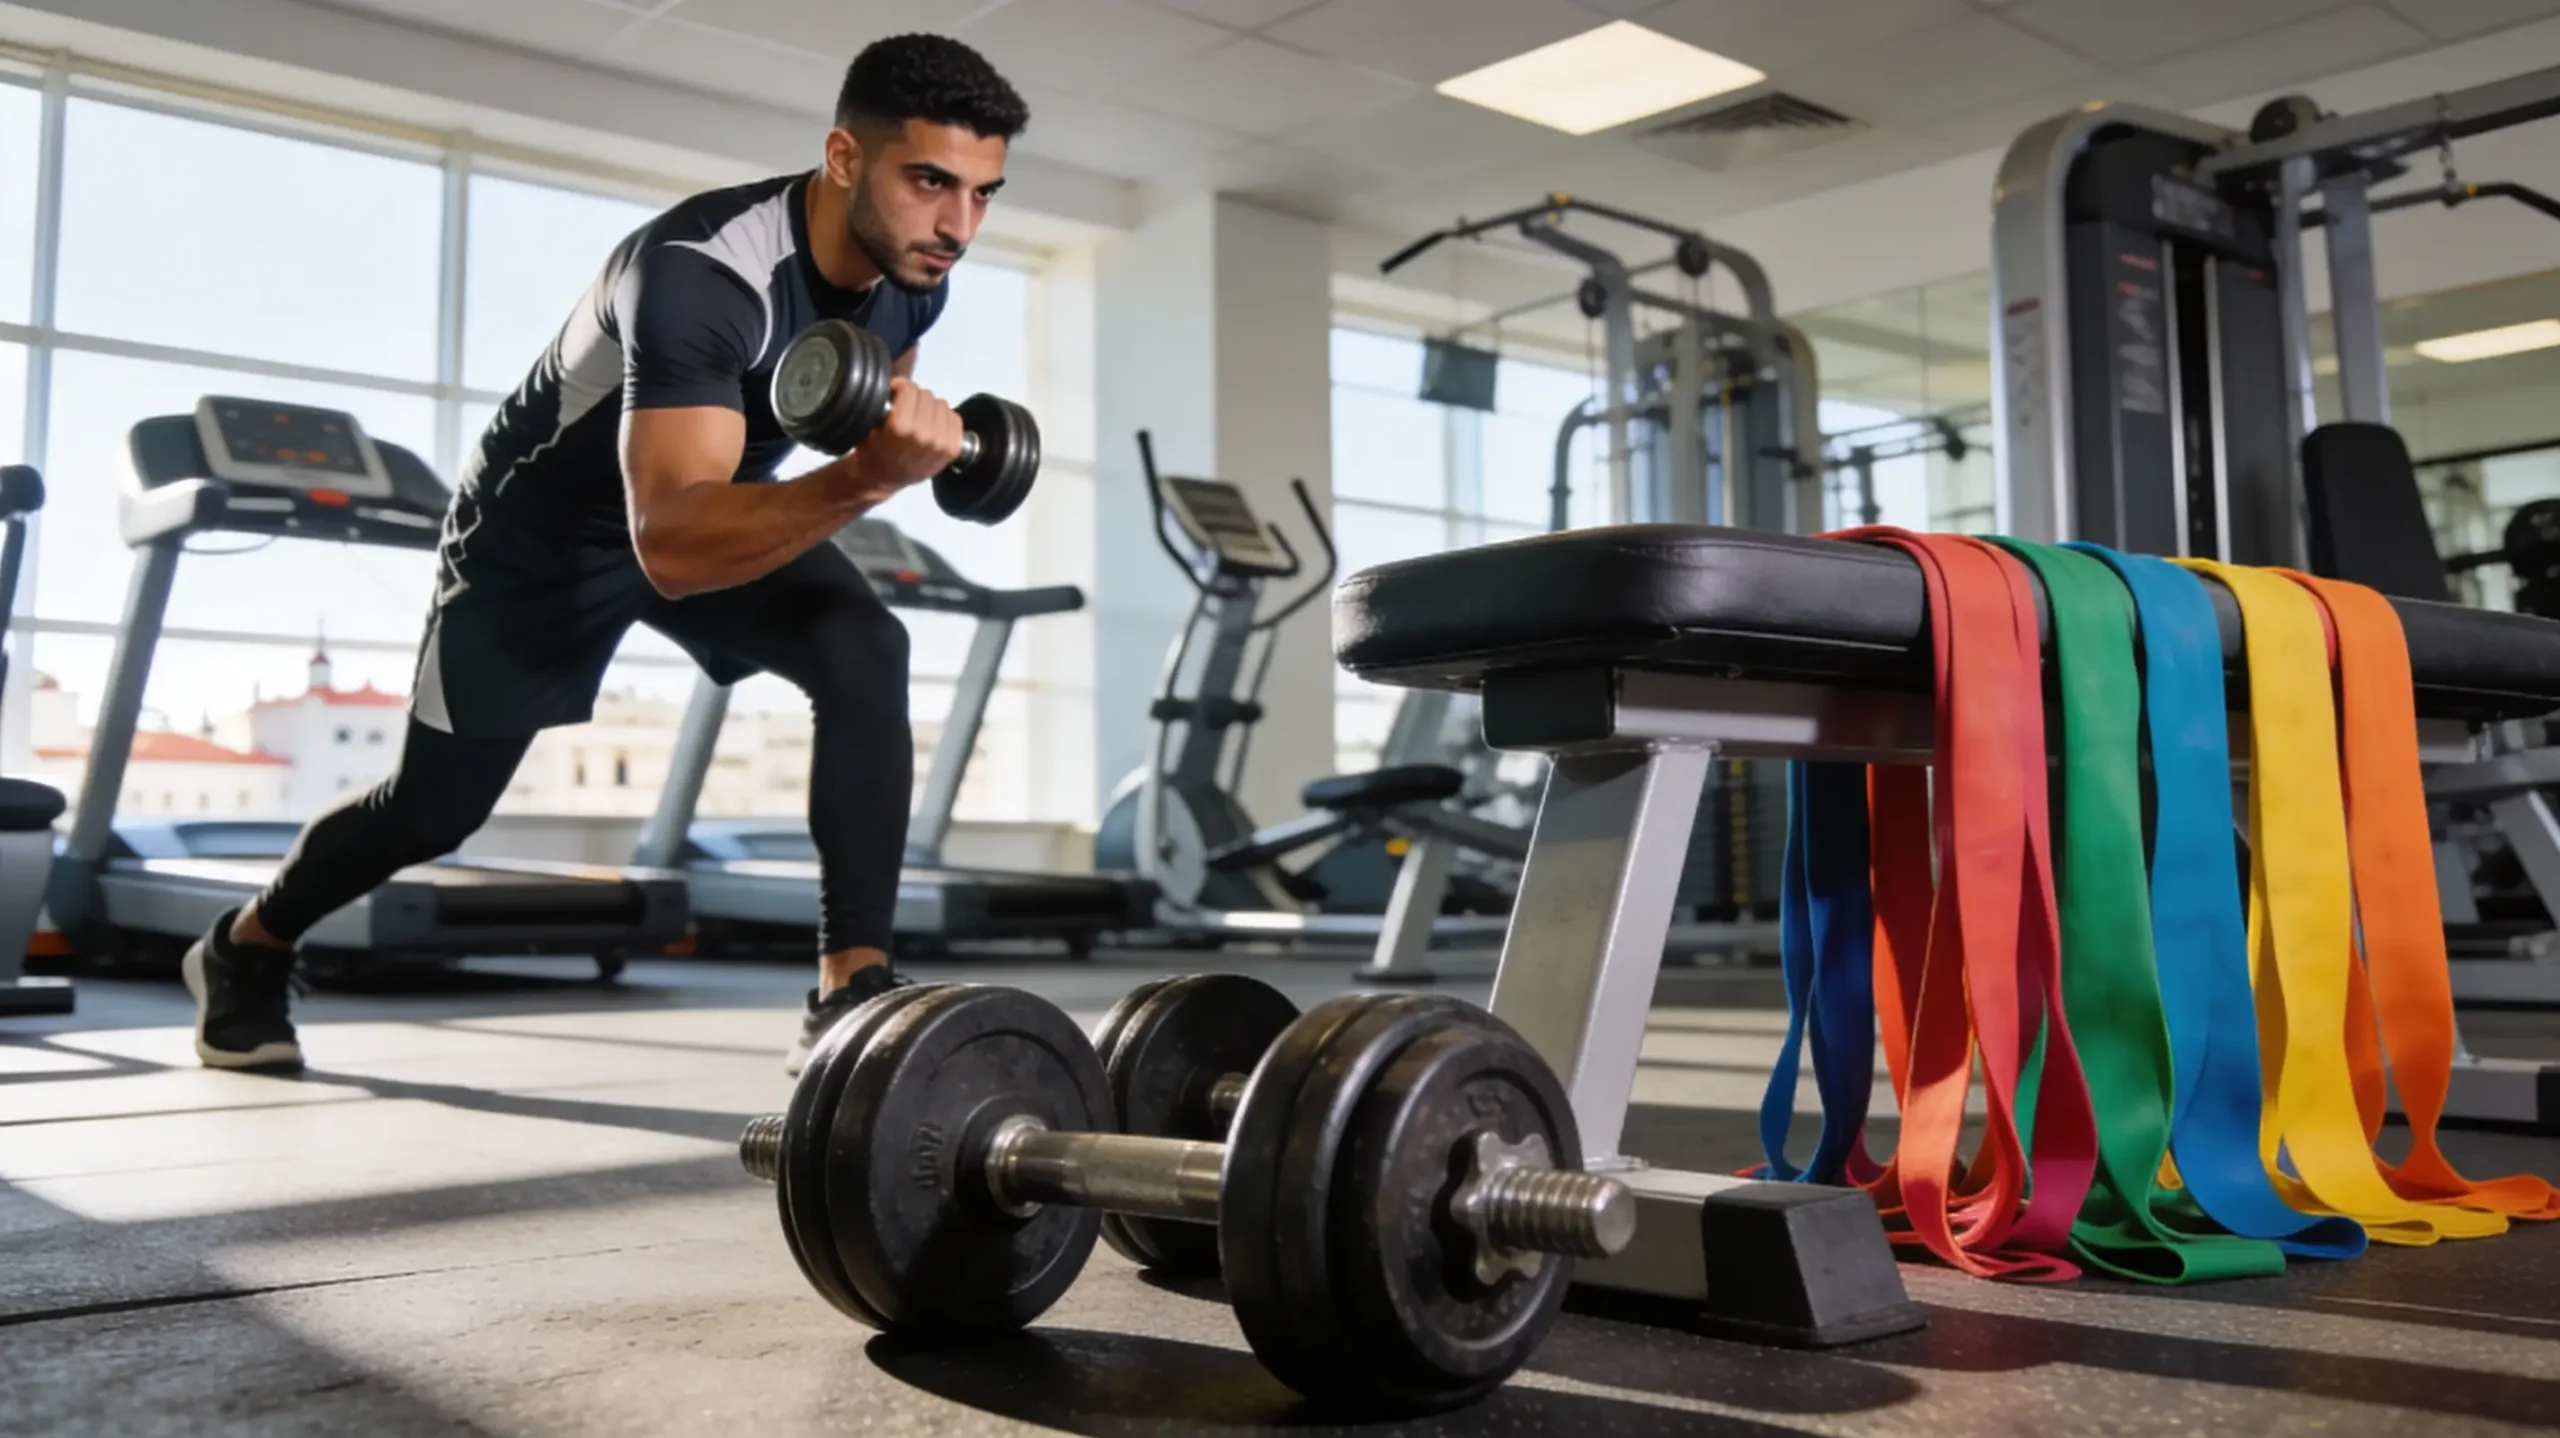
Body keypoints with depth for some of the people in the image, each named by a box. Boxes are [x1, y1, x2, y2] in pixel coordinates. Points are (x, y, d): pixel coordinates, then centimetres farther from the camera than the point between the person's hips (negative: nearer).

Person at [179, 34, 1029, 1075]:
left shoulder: (913, 277, -16)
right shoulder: (701, 272, -39)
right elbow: (671, 544, -50)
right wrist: (867, 476, -61)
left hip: (726, 498, 5)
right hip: (547, 519, -5)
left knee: (867, 652, -25)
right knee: (438, 805, 11)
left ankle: (851, 997, -21)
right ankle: (245, 950, 41)